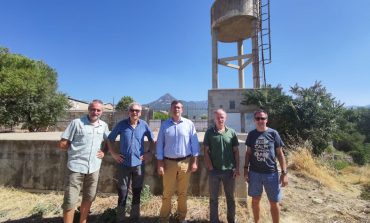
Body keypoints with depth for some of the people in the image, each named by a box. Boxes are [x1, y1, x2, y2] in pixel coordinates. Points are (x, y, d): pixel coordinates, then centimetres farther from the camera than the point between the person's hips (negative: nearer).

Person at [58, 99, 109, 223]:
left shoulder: (103, 125, 4)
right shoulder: (77, 122, -8)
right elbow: (62, 144, -6)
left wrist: (104, 152, 5)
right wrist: (76, 149, -1)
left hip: (94, 168, 5)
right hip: (76, 167, -4)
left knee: (89, 198, 18)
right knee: (70, 201, 2)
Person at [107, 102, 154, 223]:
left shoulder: (144, 125, -3)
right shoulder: (121, 124, -6)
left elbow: (152, 139, 10)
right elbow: (110, 139, 4)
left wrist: (149, 152, 1)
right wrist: (113, 154, -3)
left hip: (139, 163, 1)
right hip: (124, 164, -1)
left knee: (137, 192, 15)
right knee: (122, 193, 9)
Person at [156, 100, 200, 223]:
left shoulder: (189, 124, -1)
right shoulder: (164, 125, 0)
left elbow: (194, 143, 0)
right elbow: (160, 145, 1)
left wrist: (195, 161, -3)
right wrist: (160, 164, -3)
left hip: (185, 162, 0)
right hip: (169, 162, 0)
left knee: (183, 192, 14)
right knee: (167, 192, 11)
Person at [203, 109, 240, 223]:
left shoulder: (232, 132, -1)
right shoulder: (209, 132, -4)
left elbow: (236, 151, 3)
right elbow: (206, 151, -3)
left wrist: (237, 168, -2)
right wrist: (210, 167, -8)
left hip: (229, 170, 1)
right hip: (214, 170, -1)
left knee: (230, 197, 17)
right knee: (213, 198, 13)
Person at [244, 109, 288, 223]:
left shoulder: (273, 133, -5)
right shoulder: (251, 134, 0)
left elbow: (280, 154, -2)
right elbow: (248, 153, 7)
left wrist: (284, 172, -5)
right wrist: (246, 169, 3)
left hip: (271, 173, -1)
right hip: (254, 173, 2)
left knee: (274, 203, 10)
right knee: (255, 200, 15)